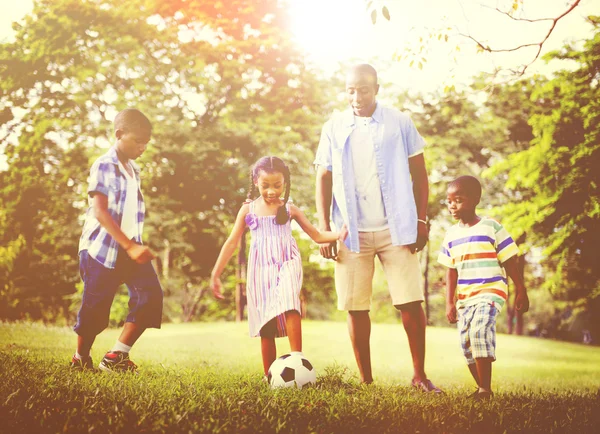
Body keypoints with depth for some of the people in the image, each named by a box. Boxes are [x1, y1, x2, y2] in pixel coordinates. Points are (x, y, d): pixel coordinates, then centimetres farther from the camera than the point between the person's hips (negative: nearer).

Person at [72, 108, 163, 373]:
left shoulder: (134, 170, 13)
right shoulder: (103, 166, -11)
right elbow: (99, 211, -21)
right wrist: (129, 246, -27)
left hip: (131, 247, 7)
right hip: (103, 248, -6)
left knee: (151, 295, -10)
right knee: (96, 307, 1)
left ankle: (116, 357, -6)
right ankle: (81, 360, 23)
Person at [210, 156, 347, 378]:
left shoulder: (290, 209, 7)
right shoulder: (247, 210, 8)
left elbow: (317, 235, 9)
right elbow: (231, 243, 10)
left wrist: (339, 234, -10)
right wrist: (215, 274, 5)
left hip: (287, 264, -1)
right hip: (260, 270, 1)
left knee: (288, 304, -30)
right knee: (265, 323, 2)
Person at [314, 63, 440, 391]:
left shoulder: (399, 123, 2)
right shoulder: (334, 128, 6)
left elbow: (418, 173, 6)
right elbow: (324, 179, 7)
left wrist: (421, 220, -1)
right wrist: (324, 229, 0)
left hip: (396, 229, -1)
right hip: (352, 232, 1)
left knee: (411, 302, -4)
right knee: (356, 308, 3)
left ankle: (419, 375, 10)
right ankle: (366, 381, 13)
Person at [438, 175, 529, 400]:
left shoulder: (491, 227, -5)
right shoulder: (451, 235, 8)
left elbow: (510, 262, -1)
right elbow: (451, 271, 11)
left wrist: (521, 291, 1)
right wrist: (449, 303, 7)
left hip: (490, 292, -6)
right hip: (464, 297, 6)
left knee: (479, 329, -26)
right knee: (466, 343, 6)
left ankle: (485, 388, -19)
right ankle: (482, 388, 23)